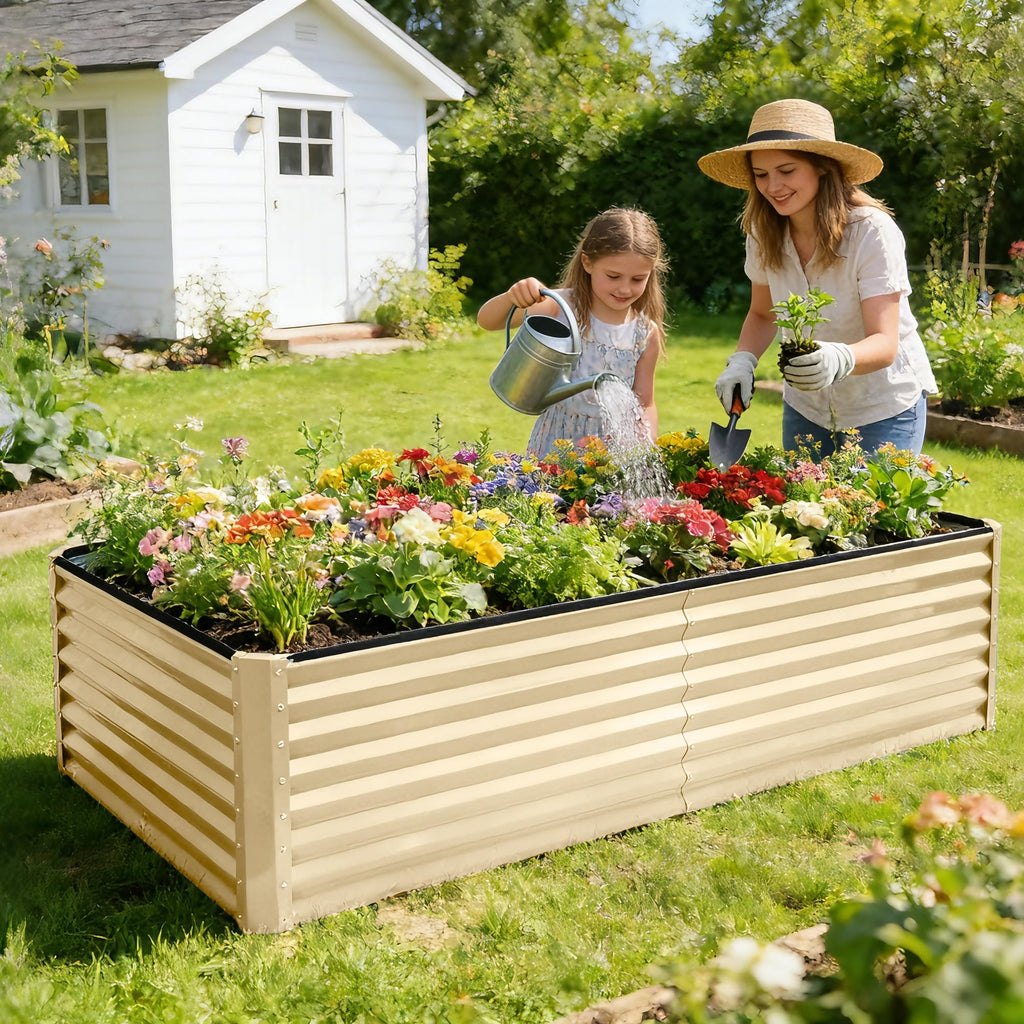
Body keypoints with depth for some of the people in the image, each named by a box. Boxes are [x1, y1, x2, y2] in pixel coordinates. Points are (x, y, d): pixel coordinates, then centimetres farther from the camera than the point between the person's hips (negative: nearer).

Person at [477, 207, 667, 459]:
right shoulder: (562, 308, -7)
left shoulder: (646, 334, 0)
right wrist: (511, 297, -32)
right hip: (555, 444, -1)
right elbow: (487, 321, -10)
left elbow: (645, 404, 7)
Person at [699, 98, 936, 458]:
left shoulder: (873, 232, -23)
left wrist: (839, 360, -49)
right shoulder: (765, 233, -8)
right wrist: (742, 361, -13)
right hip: (806, 406, 4)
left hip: (885, 409, -4)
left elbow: (885, 343, -27)